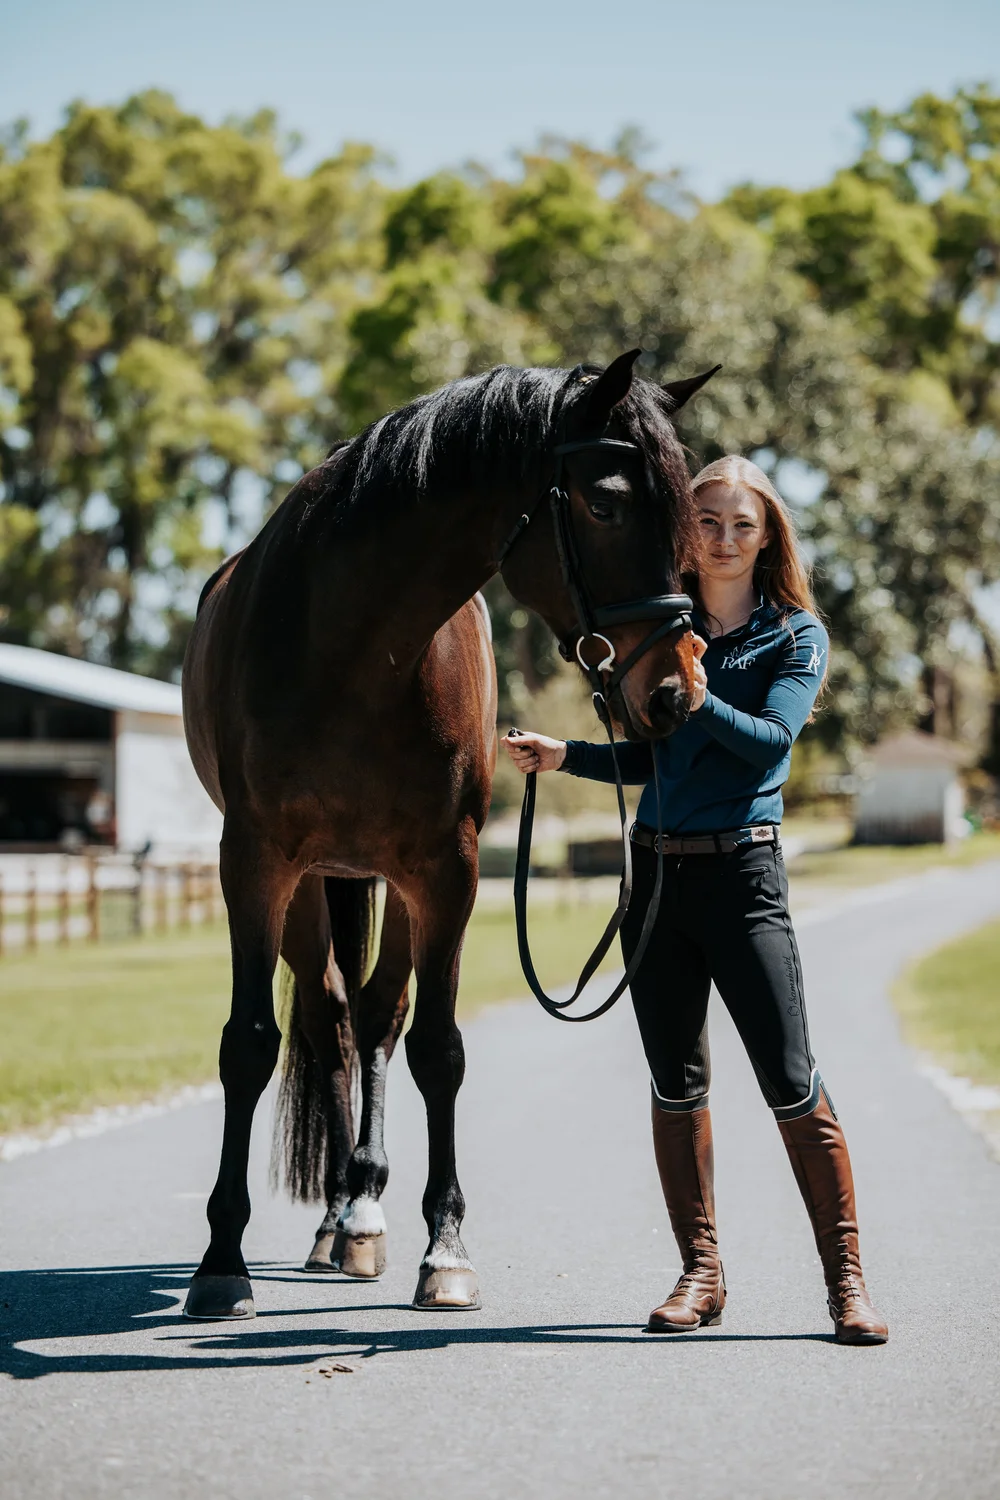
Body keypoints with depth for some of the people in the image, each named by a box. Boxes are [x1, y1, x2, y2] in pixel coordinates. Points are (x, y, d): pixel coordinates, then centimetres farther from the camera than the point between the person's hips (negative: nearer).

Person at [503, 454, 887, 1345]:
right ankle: (700, 1273, 17)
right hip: (656, 871, 5)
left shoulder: (796, 636, 1)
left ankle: (847, 1278, -1)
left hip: (742, 872, -5)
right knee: (676, 1083, 8)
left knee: (791, 1081, -8)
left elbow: (773, 740, -15)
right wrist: (564, 755, 6)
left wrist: (703, 702, -31)